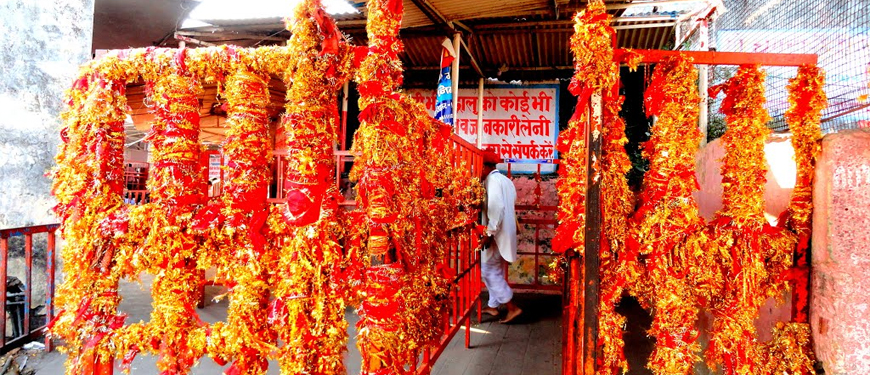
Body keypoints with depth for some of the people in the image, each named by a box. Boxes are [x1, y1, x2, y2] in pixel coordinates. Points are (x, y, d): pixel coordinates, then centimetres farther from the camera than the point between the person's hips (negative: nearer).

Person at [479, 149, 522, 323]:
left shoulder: (492, 180, -16)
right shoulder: (505, 180, 13)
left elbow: (497, 208, -26)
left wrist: (489, 233, -24)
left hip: (496, 234, -10)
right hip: (504, 232, 10)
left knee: (488, 271, -3)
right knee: (496, 271, 17)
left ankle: (512, 307, -2)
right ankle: (492, 305, 27)